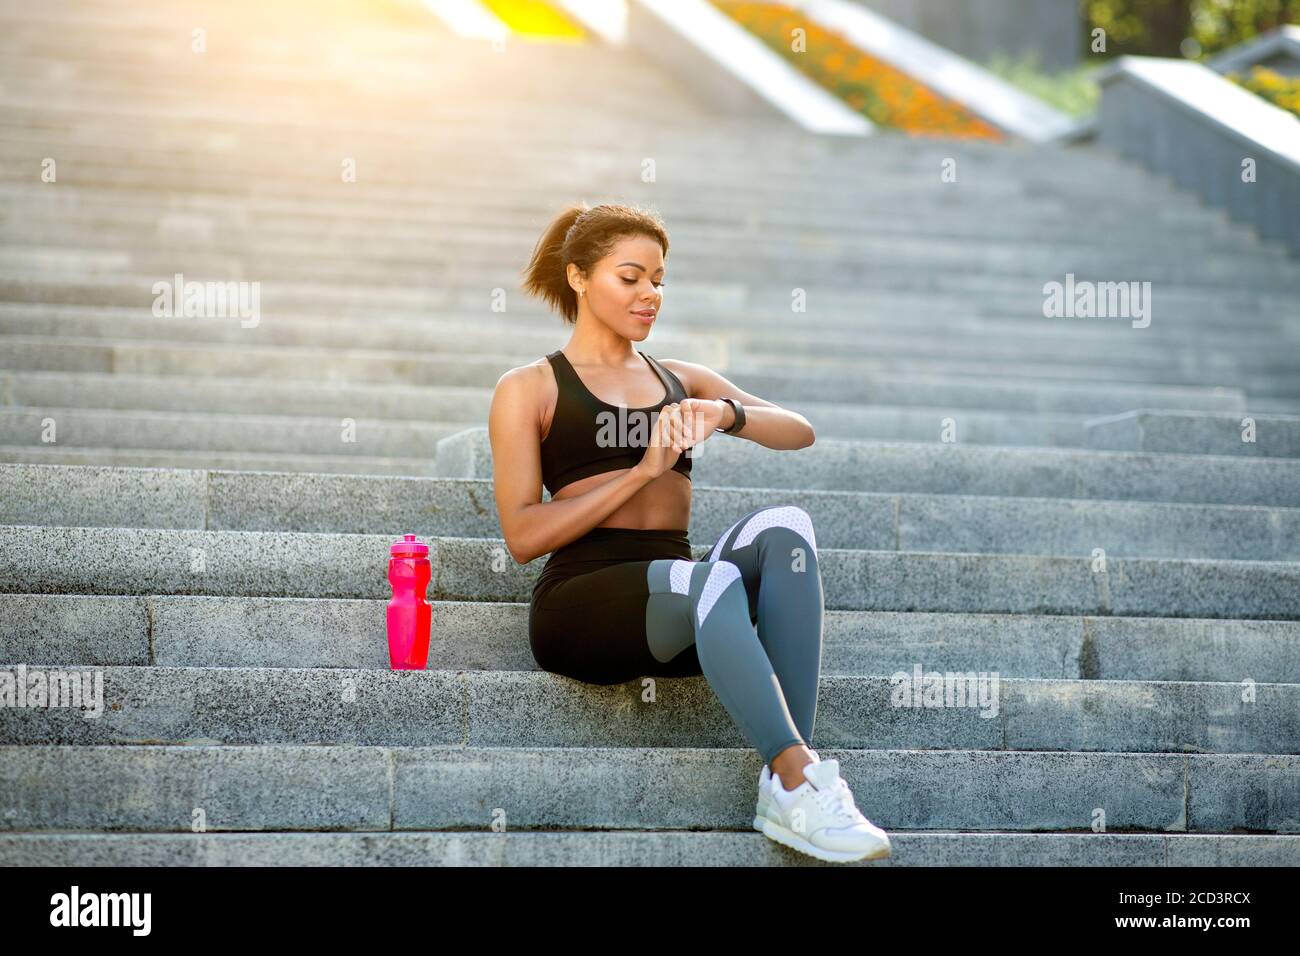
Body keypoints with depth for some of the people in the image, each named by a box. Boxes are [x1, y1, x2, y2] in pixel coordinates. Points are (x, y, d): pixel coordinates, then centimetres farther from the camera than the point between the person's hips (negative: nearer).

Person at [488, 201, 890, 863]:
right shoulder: (527, 390, 12)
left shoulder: (681, 381, 25)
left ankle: (786, 787, -37)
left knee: (783, 527, -29)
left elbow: (799, 431, 11)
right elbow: (522, 535, -2)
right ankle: (802, 783, -44)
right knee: (715, 580, -36)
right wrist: (643, 470, -8)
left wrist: (727, 413, -9)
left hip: (671, 604, 4)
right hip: (584, 594, -4)